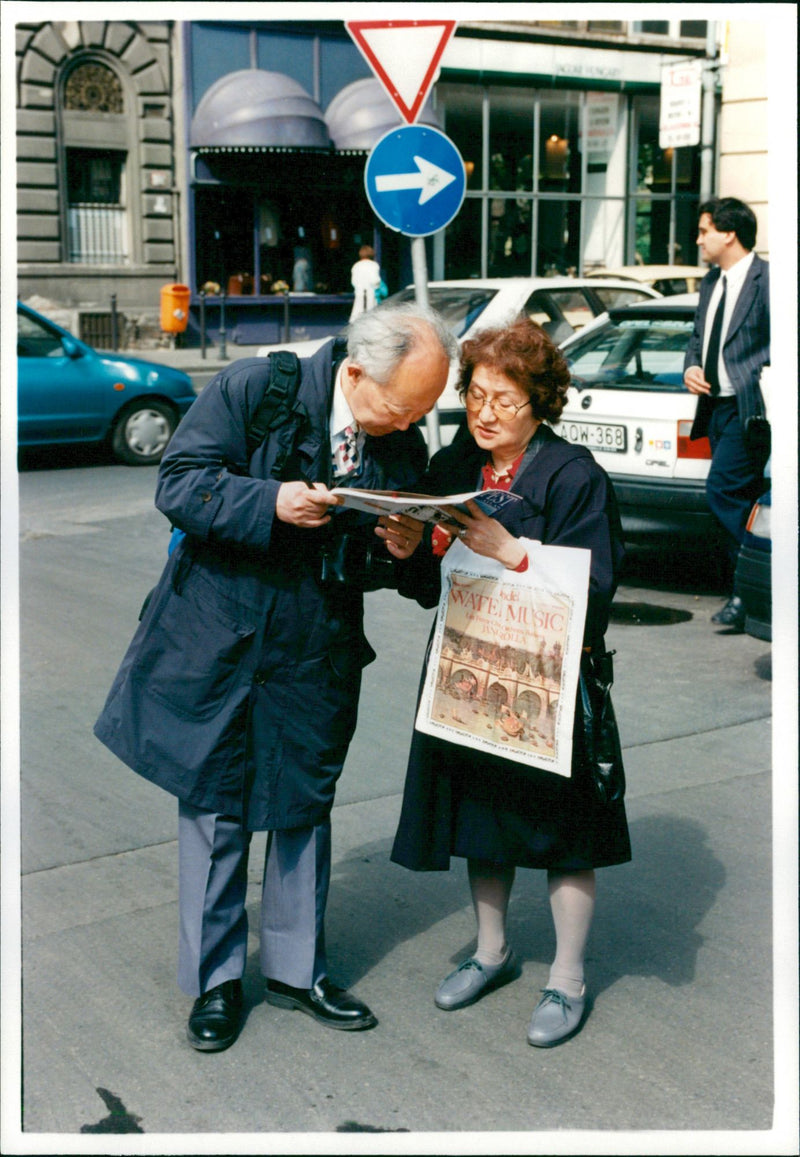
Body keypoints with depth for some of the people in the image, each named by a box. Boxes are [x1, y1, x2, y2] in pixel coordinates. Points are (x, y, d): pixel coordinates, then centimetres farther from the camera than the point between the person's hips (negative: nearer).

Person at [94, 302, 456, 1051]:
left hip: (316, 656, 3)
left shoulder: (404, 449, -3)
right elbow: (178, 485, -14)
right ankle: (215, 980, 25)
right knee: (214, 807, 7)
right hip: (218, 643, -3)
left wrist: (399, 552, -17)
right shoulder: (254, 388, -13)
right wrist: (271, 503, -28)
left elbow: (379, 570, 6)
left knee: (305, 809, 13)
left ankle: (296, 969, 31)